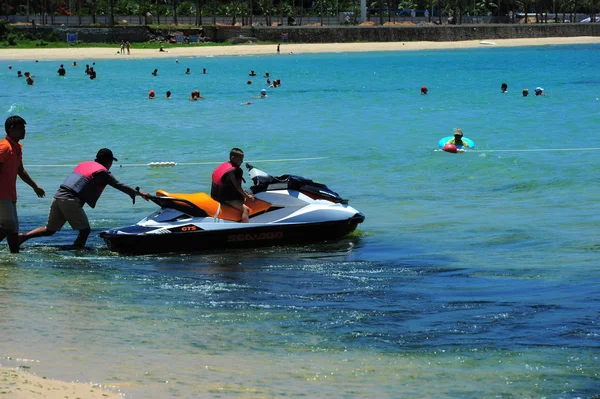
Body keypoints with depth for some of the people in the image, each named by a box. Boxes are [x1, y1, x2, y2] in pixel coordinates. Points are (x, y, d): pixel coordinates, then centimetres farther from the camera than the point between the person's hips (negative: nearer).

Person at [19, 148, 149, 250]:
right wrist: (139, 193, 10)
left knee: (49, 230, 15)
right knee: (85, 229, 2)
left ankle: (23, 237, 4)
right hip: (71, 200, -8)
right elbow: (119, 185, 2)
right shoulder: (102, 172, 1)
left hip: (58, 196, 8)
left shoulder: (84, 164, 24)